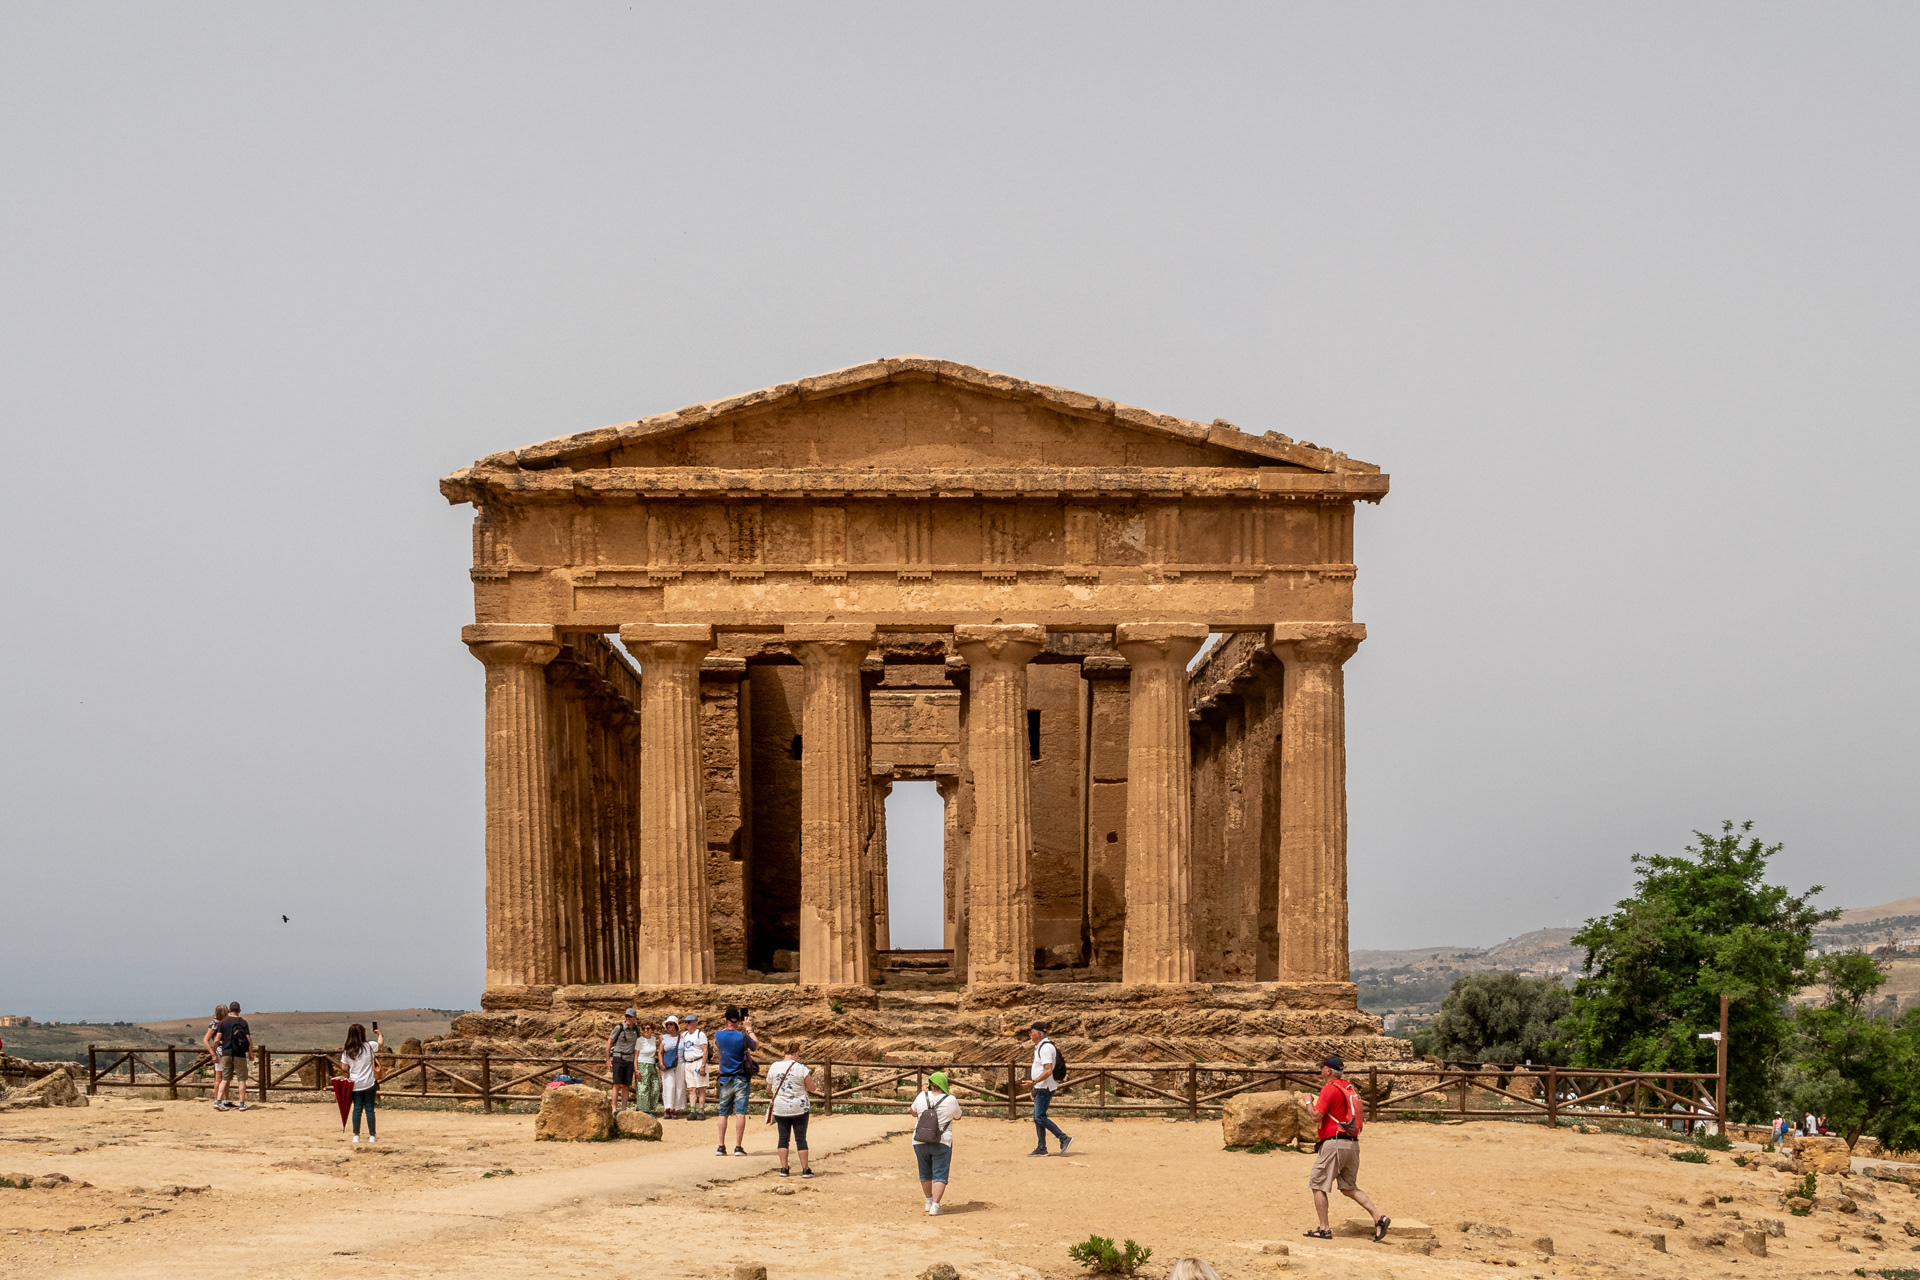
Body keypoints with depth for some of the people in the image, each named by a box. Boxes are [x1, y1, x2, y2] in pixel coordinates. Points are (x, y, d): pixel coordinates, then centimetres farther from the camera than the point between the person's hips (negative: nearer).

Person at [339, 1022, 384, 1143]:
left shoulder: (346, 1051, -2)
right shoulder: (368, 1046, -7)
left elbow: (344, 1069, 2)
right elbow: (381, 1044, 13)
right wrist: (379, 1033, 30)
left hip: (355, 1085, 2)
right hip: (369, 1083, -2)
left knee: (357, 1109, 7)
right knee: (369, 1109, 4)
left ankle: (356, 1136, 7)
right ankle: (372, 1136, 7)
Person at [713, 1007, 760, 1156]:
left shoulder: (718, 1035, -3)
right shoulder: (742, 1036, -10)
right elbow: (756, 1045, 9)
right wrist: (749, 1029, 22)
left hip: (726, 1080, 2)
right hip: (741, 1079, -2)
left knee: (723, 1113, 10)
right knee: (740, 1113, -3)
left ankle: (721, 1146, 8)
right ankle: (738, 1147, -8)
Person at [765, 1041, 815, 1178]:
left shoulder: (774, 1067, -2)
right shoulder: (801, 1068, -11)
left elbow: (768, 1089, 8)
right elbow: (811, 1088, -6)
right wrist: (810, 1078, 11)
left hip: (780, 1109, 2)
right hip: (799, 1108, -2)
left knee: (783, 1138, 10)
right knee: (801, 1138, 4)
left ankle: (783, 1168, 8)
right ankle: (805, 1170, 6)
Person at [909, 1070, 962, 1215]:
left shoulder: (922, 1096, -6)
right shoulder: (951, 1101, -10)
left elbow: (914, 1112, 13)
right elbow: (957, 1117, 9)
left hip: (920, 1143, 3)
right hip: (942, 1143, -3)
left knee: (925, 1174, 21)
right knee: (940, 1175, 0)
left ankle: (929, 1202, 35)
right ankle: (935, 1206, -14)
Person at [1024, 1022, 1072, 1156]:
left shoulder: (1045, 1048, -17)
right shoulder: (1039, 1047, 16)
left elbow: (1048, 1071, -24)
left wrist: (1034, 1082, -26)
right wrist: (1034, 1088, 23)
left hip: (1045, 1088, -11)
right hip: (1040, 1088, 11)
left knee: (1040, 1117, -14)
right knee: (1037, 1118, 10)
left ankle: (1064, 1139, -13)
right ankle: (1041, 1148, 13)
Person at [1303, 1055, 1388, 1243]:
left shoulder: (1329, 1089, -10)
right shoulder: (1349, 1088, 16)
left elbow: (1317, 1114, -17)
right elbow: (1361, 1117, 21)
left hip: (1333, 1142, -8)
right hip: (1352, 1144, 8)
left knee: (1318, 1185, 2)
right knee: (1349, 1188, 14)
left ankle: (1324, 1228, -1)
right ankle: (1378, 1217, -1)